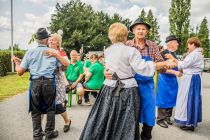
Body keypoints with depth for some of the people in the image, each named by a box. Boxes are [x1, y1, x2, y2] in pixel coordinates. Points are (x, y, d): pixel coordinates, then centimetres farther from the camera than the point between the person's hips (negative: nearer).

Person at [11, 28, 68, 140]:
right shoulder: (53, 52, 4)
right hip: (49, 83, 0)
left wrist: (16, 62, 23)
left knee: (35, 110, 13)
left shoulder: (30, 52, 3)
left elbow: (20, 72, 3)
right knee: (50, 108, 14)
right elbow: (65, 65, 7)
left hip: (35, 83, 1)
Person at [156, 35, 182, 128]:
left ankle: (167, 117, 29)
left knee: (171, 100, 14)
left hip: (173, 80, 8)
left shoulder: (173, 53, 9)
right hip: (165, 79, -8)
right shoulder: (163, 53, -15)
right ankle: (160, 119, 14)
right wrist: (175, 72, -25)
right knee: (164, 100, 1)